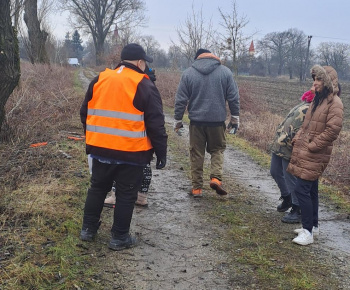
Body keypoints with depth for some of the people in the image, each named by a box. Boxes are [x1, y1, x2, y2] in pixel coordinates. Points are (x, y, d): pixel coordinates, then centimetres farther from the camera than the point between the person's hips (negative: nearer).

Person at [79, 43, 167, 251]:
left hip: (101, 149, 5)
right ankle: (120, 238, 16)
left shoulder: (99, 80, 7)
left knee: (97, 188, 20)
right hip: (131, 153, -5)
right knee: (126, 195, 8)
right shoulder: (144, 86, -8)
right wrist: (162, 153, -3)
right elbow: (156, 125, -10)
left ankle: (88, 229, 29)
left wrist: (92, 140, 25)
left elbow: (85, 113, 14)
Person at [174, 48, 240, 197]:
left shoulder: (188, 73, 1)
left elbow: (181, 100, 1)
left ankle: (197, 187, 12)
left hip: (196, 121, 0)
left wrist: (177, 120, 10)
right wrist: (235, 118, 12)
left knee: (196, 154, 9)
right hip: (217, 121, 0)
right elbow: (234, 97, 2)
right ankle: (216, 178, -3)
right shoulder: (225, 72, 2)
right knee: (217, 149, 17)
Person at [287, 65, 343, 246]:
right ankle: (313, 225, 29)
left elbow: (332, 130, -19)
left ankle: (308, 232, -4)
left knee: (302, 189, -11)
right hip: (303, 152, 9)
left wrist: (312, 146, -17)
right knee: (310, 190, 16)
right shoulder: (318, 99, 15)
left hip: (314, 155, -9)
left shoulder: (334, 102, -13)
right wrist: (297, 139, 6)